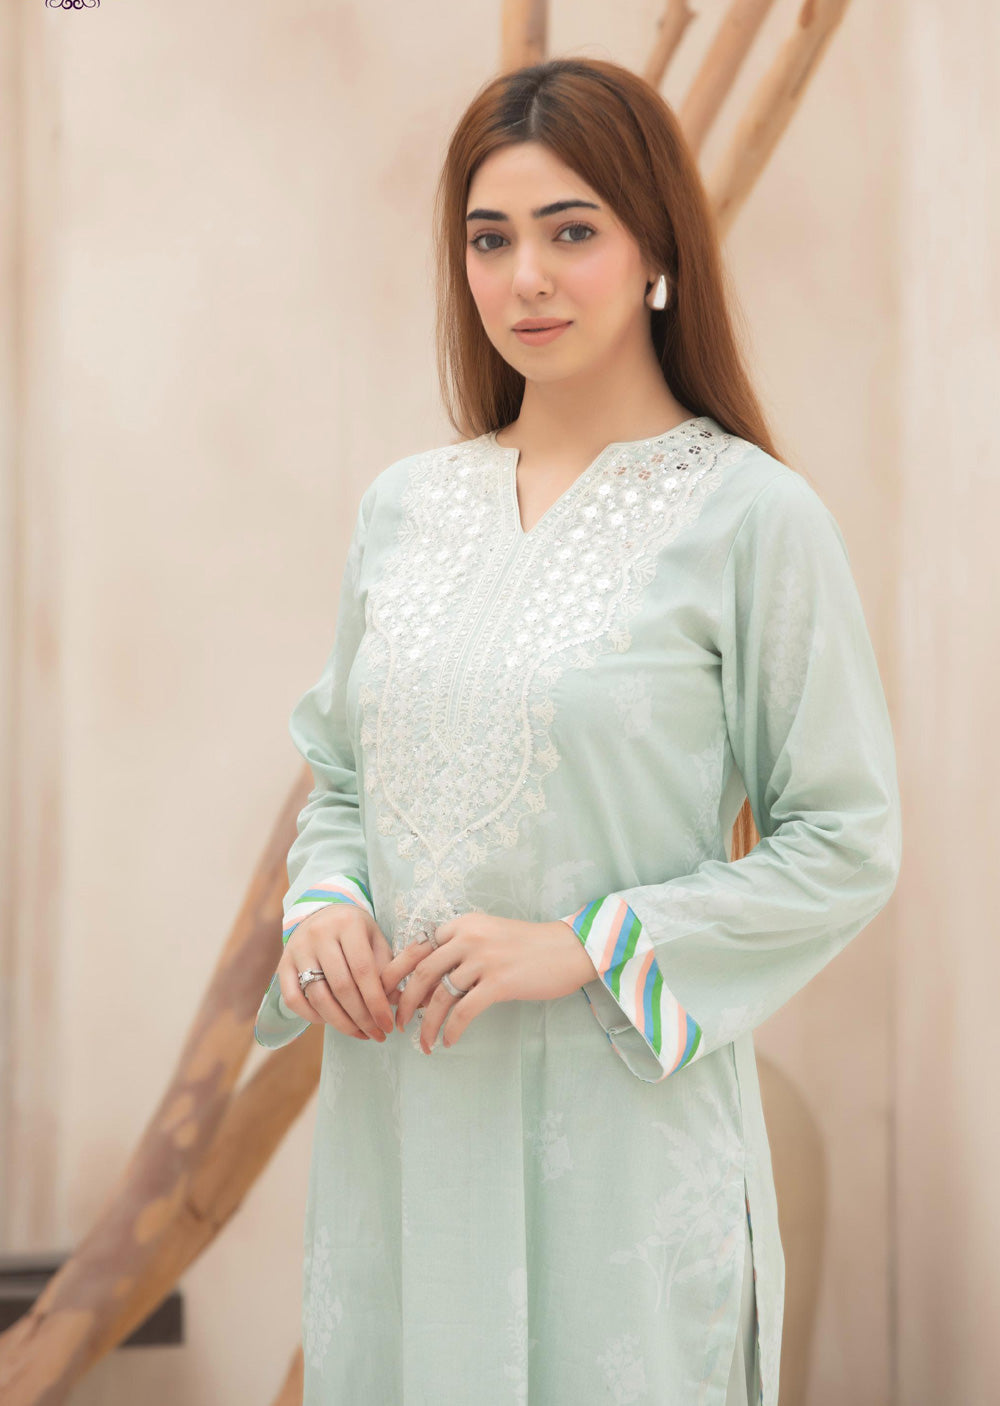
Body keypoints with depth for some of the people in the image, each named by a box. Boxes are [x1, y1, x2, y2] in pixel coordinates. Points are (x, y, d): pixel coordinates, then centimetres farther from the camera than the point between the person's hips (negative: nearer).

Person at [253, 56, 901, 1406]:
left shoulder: (752, 517, -7)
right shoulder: (403, 506, 8)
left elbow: (846, 844, -7)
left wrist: (589, 947, -15)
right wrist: (323, 907, -4)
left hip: (622, 1118, -4)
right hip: (401, 1116, 4)